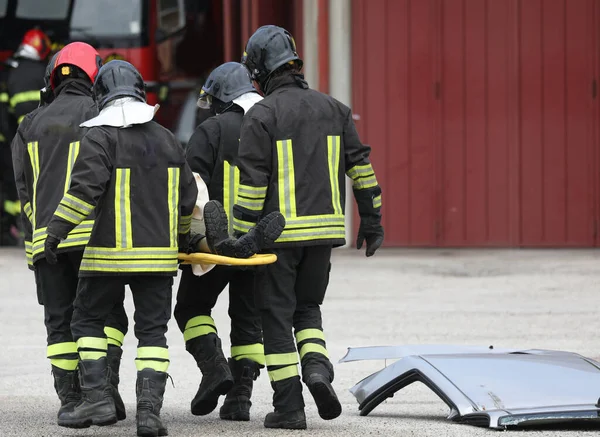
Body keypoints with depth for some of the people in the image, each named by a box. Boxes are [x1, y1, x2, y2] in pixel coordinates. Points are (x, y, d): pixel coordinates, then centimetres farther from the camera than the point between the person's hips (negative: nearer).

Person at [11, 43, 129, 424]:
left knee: (60, 320, 7)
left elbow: (24, 187, 15)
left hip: (45, 235, 4)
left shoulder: (31, 125, 17)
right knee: (107, 313, 3)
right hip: (92, 234, -4)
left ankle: (70, 398, 3)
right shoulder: (101, 117, 3)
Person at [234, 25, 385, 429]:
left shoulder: (261, 116, -8)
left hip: (279, 232, -5)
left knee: (277, 316, 4)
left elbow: (252, 183, -12)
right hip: (324, 229, 5)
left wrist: (243, 236, -7)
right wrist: (372, 221, 15)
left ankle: (289, 407, 2)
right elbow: (361, 166, 9)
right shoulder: (333, 109, 8)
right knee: (307, 308, 21)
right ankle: (317, 368, -6)